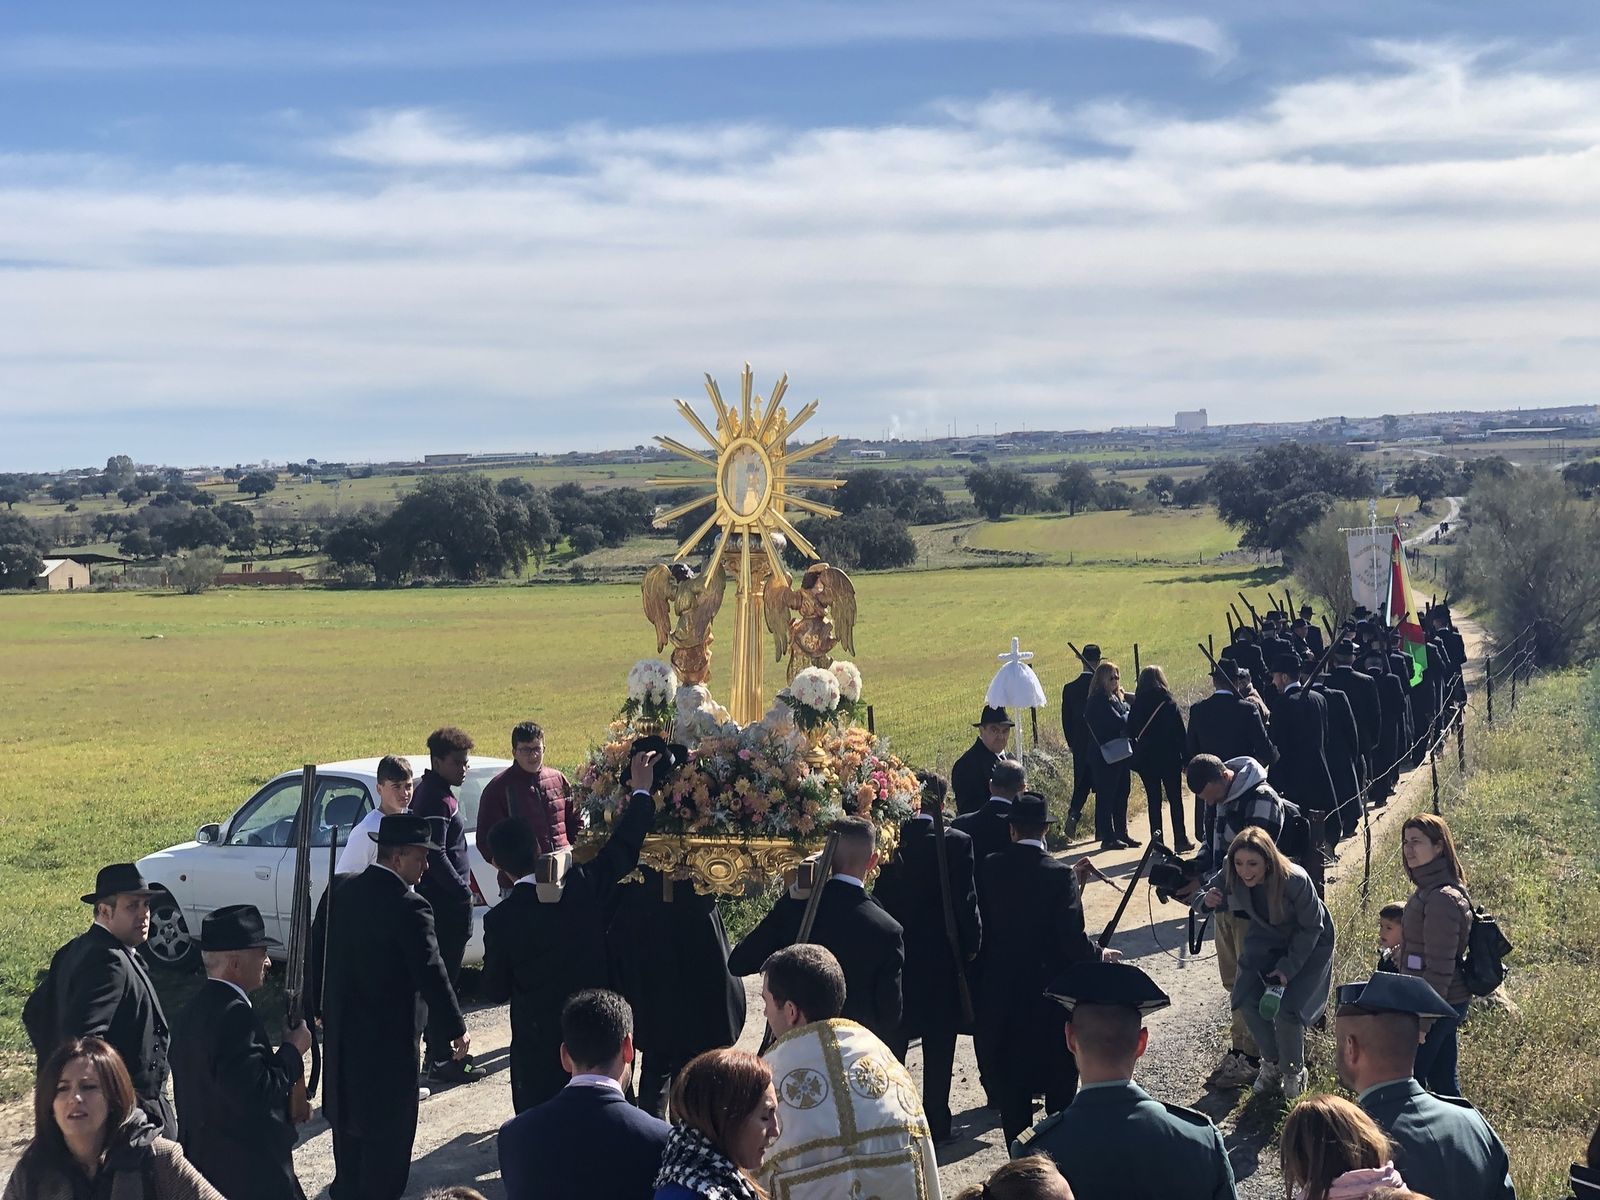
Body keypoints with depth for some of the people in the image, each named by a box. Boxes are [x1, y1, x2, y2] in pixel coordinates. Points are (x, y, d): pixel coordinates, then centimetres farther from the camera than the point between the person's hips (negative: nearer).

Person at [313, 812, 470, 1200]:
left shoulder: (339, 890, 0)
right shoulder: (408, 907, -21)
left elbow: (316, 950, 8)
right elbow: (431, 973, -19)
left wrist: (317, 1005, 21)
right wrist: (456, 1029, -8)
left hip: (340, 1028, 7)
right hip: (388, 1037, -7)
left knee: (349, 1116, 22)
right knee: (389, 1128, 4)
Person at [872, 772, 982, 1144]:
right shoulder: (956, 843, -13)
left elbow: (876, 897, -3)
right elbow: (966, 901, -11)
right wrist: (970, 946, 1)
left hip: (894, 956, 2)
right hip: (942, 958, -2)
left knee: (891, 1043, 13)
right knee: (939, 1045, 9)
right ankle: (936, 1121, 13)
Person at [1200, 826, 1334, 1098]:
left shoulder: (1295, 881, -36)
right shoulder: (1231, 876, -24)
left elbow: (1311, 928, -21)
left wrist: (1288, 967, -22)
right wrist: (1207, 900, -30)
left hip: (1308, 944, -5)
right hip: (1266, 939, 5)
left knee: (1286, 1009, -18)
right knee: (1247, 999, -9)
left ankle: (1294, 1071, 11)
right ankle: (1271, 1063, 17)